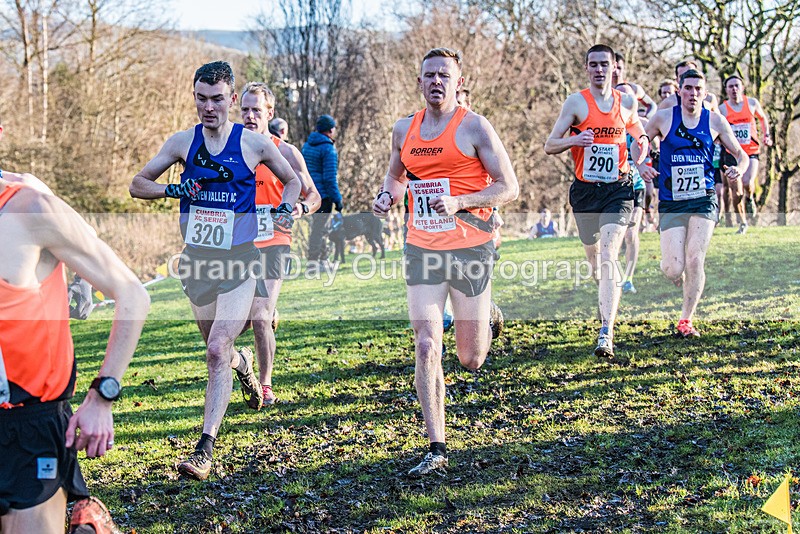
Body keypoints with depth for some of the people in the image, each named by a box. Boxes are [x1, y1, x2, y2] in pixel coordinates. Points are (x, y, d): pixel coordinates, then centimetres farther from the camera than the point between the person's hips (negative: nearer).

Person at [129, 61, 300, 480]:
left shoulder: (254, 143, -3)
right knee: (218, 350, 17)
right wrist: (174, 189, -11)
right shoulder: (182, 142, 2)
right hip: (197, 261, 4)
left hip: (238, 261, -3)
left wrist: (285, 209, -7)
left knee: (217, 350, -16)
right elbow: (137, 185, 8)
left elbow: (292, 181, 13)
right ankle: (242, 362, 54)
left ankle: (205, 448, -14)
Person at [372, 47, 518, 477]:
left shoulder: (474, 127, -5)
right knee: (426, 349, -8)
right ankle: (436, 450, 0)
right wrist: (387, 195, 5)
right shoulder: (404, 130, 10)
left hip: (470, 248, -3)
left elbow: (509, 187, -6)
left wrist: (460, 202, -20)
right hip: (421, 248, 3)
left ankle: (488, 317, 42)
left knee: (470, 360, 6)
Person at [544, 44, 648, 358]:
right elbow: (549, 146, -4)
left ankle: (606, 334, -21)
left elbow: (638, 131, 25)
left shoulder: (627, 103, 5)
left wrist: (642, 145, 2)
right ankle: (608, 302, 47)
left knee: (608, 258, -16)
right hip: (585, 191, 1)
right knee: (594, 257, 14)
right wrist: (574, 139, -24)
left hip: (618, 190, -1)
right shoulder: (576, 102, -3)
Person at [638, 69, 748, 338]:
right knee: (673, 269, -9)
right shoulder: (664, 118, 1)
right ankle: (681, 277, 31)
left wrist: (738, 169, -10)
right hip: (671, 204, 0)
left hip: (703, 200, 0)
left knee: (695, 260, -12)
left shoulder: (715, 121, 4)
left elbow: (740, 154, 12)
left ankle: (686, 320, 5)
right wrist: (640, 166, -8)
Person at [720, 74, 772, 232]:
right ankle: (742, 223, 21)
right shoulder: (722, 109, -2)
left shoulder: (752, 103, 1)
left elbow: (763, 118, 19)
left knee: (748, 183, -24)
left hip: (751, 152, 0)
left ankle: (750, 199, 12)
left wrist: (766, 135, 8)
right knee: (736, 193, 0)